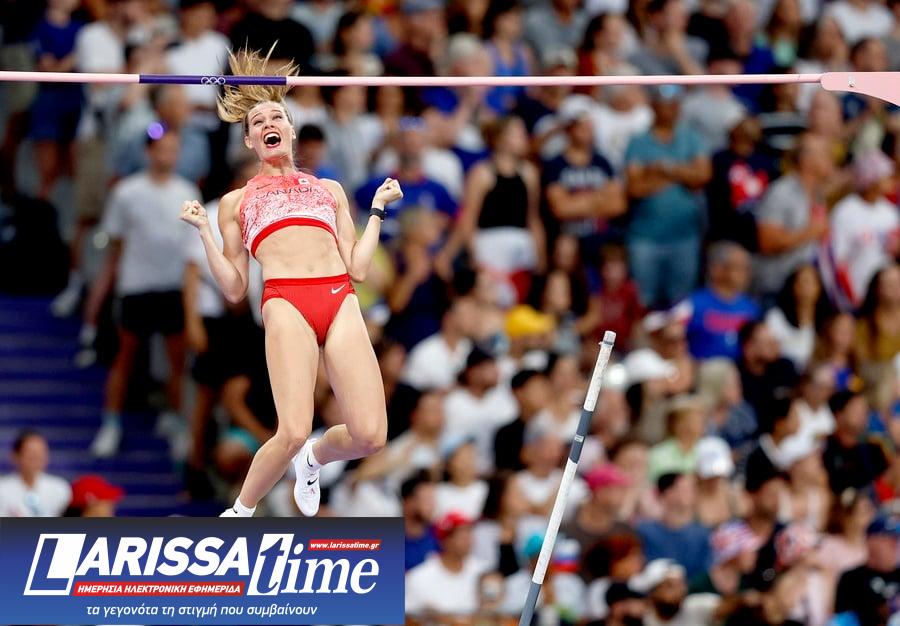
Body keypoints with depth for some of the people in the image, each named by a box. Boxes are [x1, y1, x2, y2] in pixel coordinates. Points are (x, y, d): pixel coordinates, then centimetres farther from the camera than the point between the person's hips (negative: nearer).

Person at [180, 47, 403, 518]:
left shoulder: (329, 190, 28)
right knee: (293, 432, -21)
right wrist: (204, 232, 8)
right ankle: (241, 512, 5)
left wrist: (378, 209, 21)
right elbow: (234, 288, 16)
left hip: (341, 302, 3)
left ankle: (313, 457, 25)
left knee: (370, 436, -11)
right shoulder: (236, 202, 23)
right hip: (285, 303, -3)